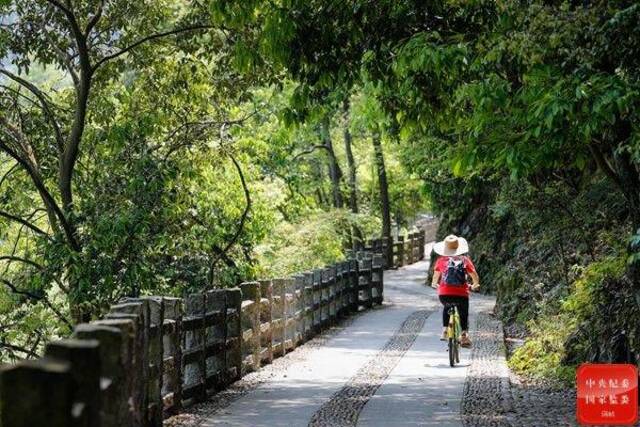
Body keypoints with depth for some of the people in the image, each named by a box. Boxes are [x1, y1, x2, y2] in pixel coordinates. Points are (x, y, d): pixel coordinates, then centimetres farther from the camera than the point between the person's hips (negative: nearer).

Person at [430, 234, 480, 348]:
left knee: (446, 307, 32)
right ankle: (464, 334, -2)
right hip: (461, 294, -1)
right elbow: (475, 276, 3)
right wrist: (475, 285, 24)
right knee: (464, 313, 17)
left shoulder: (441, 260, 4)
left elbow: (436, 275, 17)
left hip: (444, 294, 1)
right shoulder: (465, 260, 3)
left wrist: (434, 284, 39)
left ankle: (445, 330, 24)